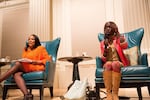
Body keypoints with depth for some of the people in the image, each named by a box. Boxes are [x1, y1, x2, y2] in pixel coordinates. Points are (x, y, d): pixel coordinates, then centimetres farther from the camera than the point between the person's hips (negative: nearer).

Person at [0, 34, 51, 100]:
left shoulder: (41, 48, 11)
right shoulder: (25, 49, 27)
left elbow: (48, 60, 0)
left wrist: (32, 61, -8)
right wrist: (21, 60, 0)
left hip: (37, 67, -5)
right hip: (25, 68, 5)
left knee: (17, 64, -27)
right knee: (16, 74, -30)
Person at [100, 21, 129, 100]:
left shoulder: (118, 39, 6)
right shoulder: (103, 43, 10)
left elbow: (125, 46, -17)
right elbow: (103, 59, 6)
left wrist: (123, 43, -39)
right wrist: (105, 52, -15)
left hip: (118, 62, -1)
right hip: (107, 63, 1)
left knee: (115, 64, -35)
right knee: (108, 64, -34)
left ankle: (115, 94, -35)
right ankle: (109, 94, -37)